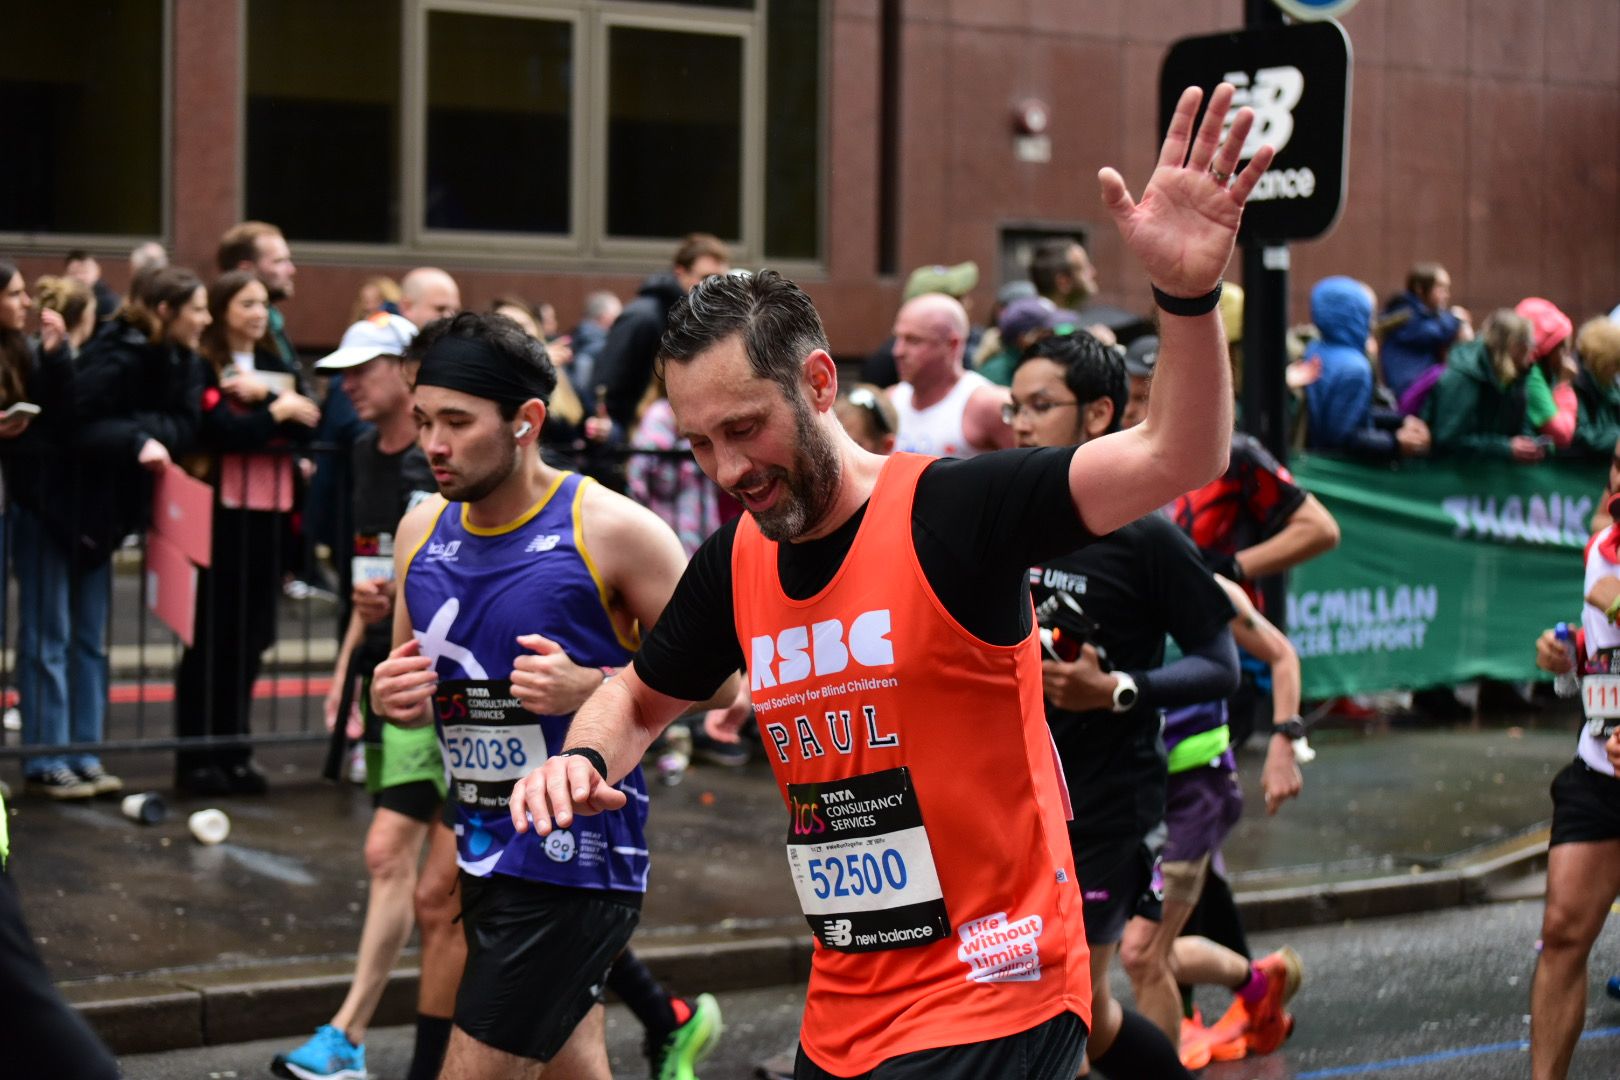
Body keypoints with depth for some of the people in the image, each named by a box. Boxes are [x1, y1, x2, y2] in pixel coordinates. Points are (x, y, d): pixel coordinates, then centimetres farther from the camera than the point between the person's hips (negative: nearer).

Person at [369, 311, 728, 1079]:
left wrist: (588, 688, -22)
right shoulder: (421, 532, 5)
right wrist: (392, 698, -4)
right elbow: (410, 676, 19)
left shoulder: (610, 530, -13)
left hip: (574, 859, -7)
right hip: (482, 851, 7)